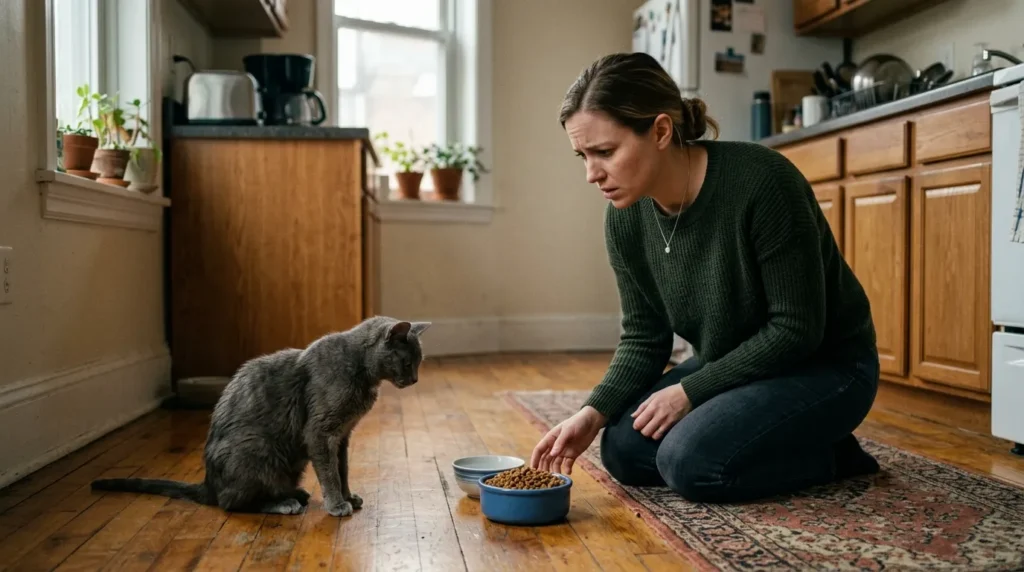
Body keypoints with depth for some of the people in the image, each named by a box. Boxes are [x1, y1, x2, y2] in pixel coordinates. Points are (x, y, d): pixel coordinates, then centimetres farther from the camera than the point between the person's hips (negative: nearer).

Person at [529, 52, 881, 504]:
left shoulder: (762, 182, -30)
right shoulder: (624, 218, -10)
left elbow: (796, 329, -24)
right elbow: (643, 337, -1)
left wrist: (689, 391, -21)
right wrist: (594, 411, -17)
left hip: (824, 367, -6)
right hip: (731, 367, 7)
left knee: (692, 460, -25)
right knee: (624, 449, -8)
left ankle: (827, 454, 2)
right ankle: (779, 444, 11)